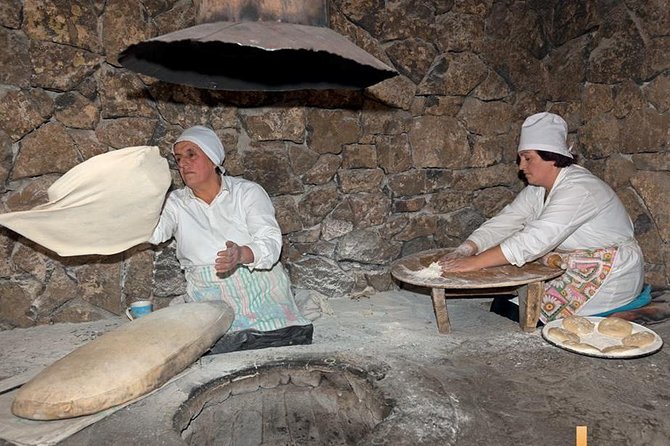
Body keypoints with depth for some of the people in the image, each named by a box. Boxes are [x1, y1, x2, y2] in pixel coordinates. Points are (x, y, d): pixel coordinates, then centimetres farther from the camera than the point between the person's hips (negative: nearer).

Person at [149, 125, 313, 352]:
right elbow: (153, 231, -9)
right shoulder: (175, 203, 13)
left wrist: (242, 254, -28)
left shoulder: (248, 192, 5)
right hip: (209, 302, 1)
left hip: (262, 292, 0)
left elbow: (270, 242, -8)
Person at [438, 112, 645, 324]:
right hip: (569, 272, 8)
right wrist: (464, 251, -24)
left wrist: (474, 263, -38)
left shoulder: (578, 189, -25)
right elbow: (503, 223, -6)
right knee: (502, 303, -5)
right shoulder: (537, 189, 3)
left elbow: (535, 240, -35)